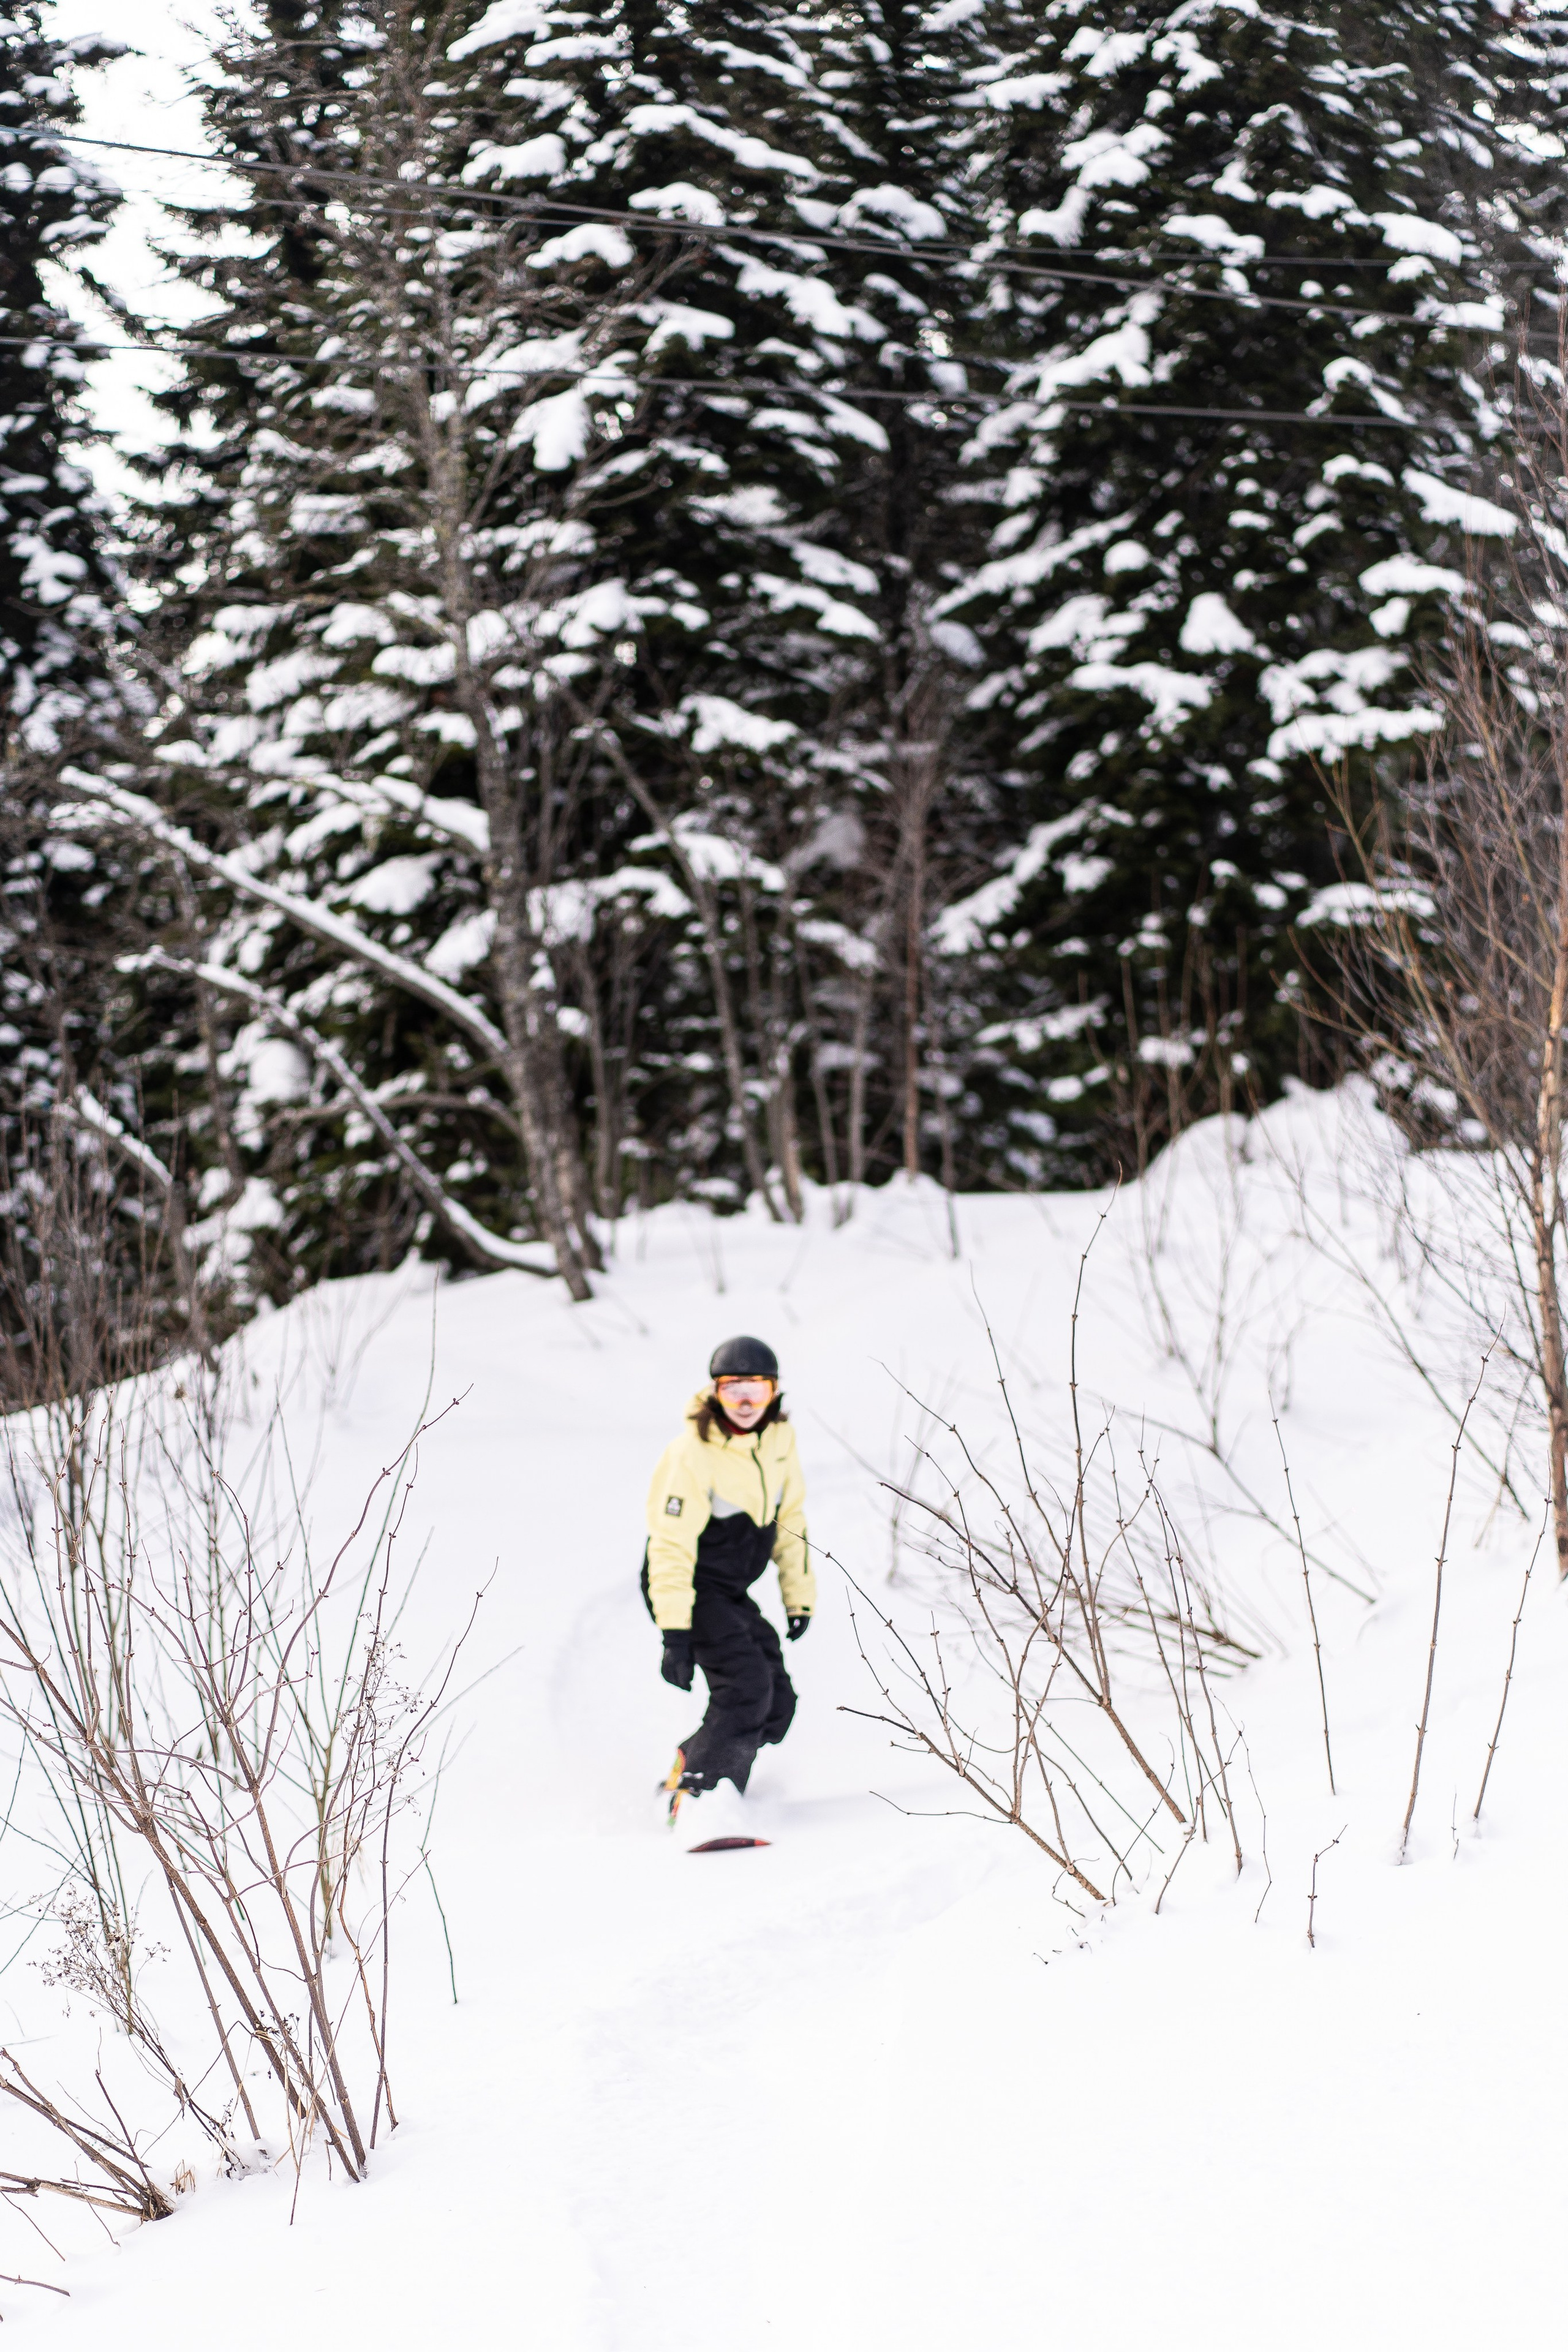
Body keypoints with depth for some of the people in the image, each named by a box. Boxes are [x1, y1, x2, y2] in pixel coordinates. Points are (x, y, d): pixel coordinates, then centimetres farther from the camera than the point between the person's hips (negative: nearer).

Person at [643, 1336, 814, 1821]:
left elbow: (790, 1521, 13)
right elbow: (671, 1547, -24)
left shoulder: (778, 1438, 1)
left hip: (733, 1595, 8)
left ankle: (691, 1765, 20)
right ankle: (699, 1798, -18)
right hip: (690, 1591, -8)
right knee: (746, 1688, -23)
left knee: (776, 1705, 3)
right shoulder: (692, 1455, -22)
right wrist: (675, 1635, -28)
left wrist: (799, 1596, 15)